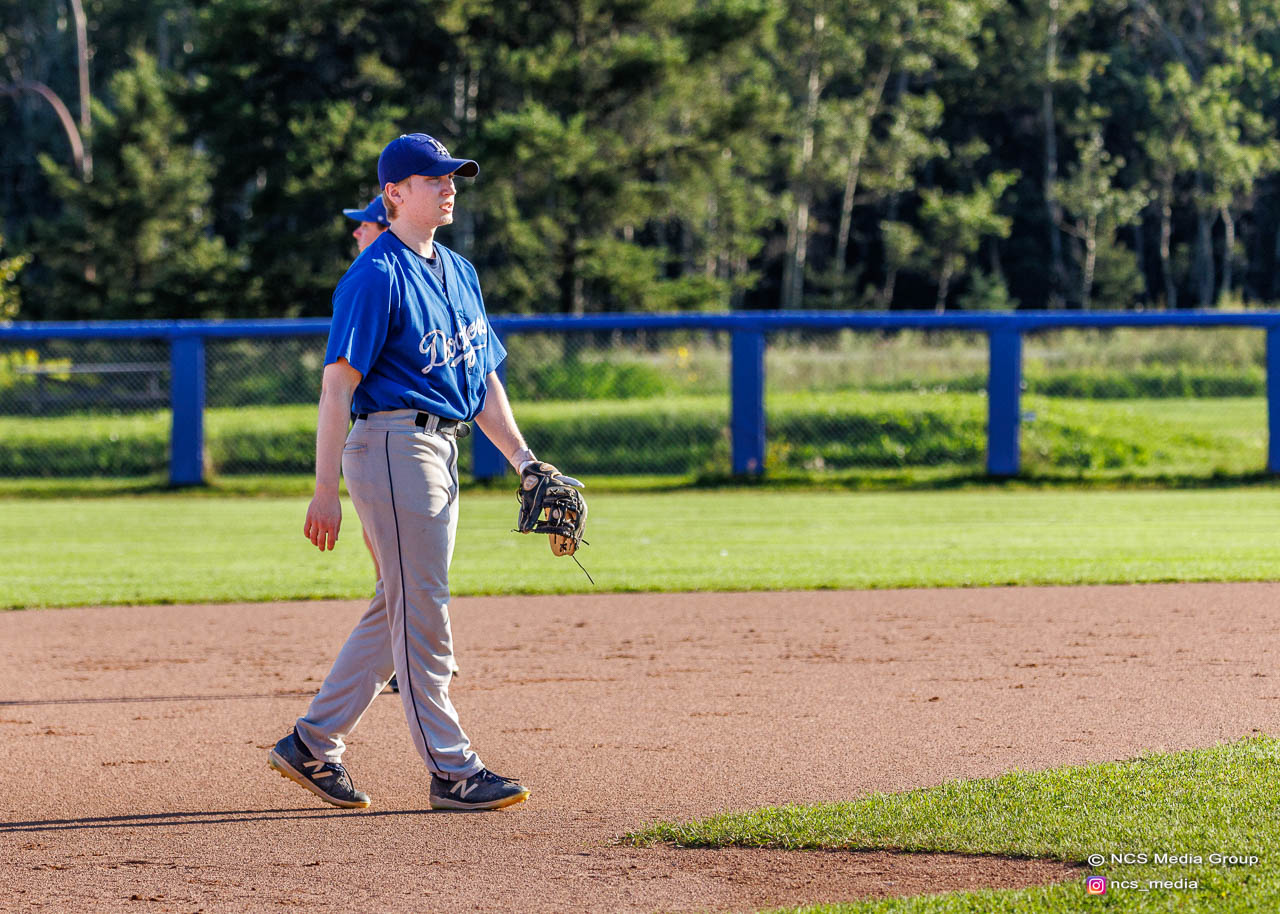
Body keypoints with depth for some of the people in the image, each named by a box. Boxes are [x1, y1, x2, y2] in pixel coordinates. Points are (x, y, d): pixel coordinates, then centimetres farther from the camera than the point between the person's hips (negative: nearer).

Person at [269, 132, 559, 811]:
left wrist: (522, 459, 12)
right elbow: (338, 382, -15)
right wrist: (325, 492, -19)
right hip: (394, 443, -9)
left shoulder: (458, 272, 16)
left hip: (442, 449, 9)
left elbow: (485, 376, 21)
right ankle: (452, 771, -3)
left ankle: (313, 743, 19)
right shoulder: (376, 276, -11)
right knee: (421, 614, -6)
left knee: (399, 612, 12)